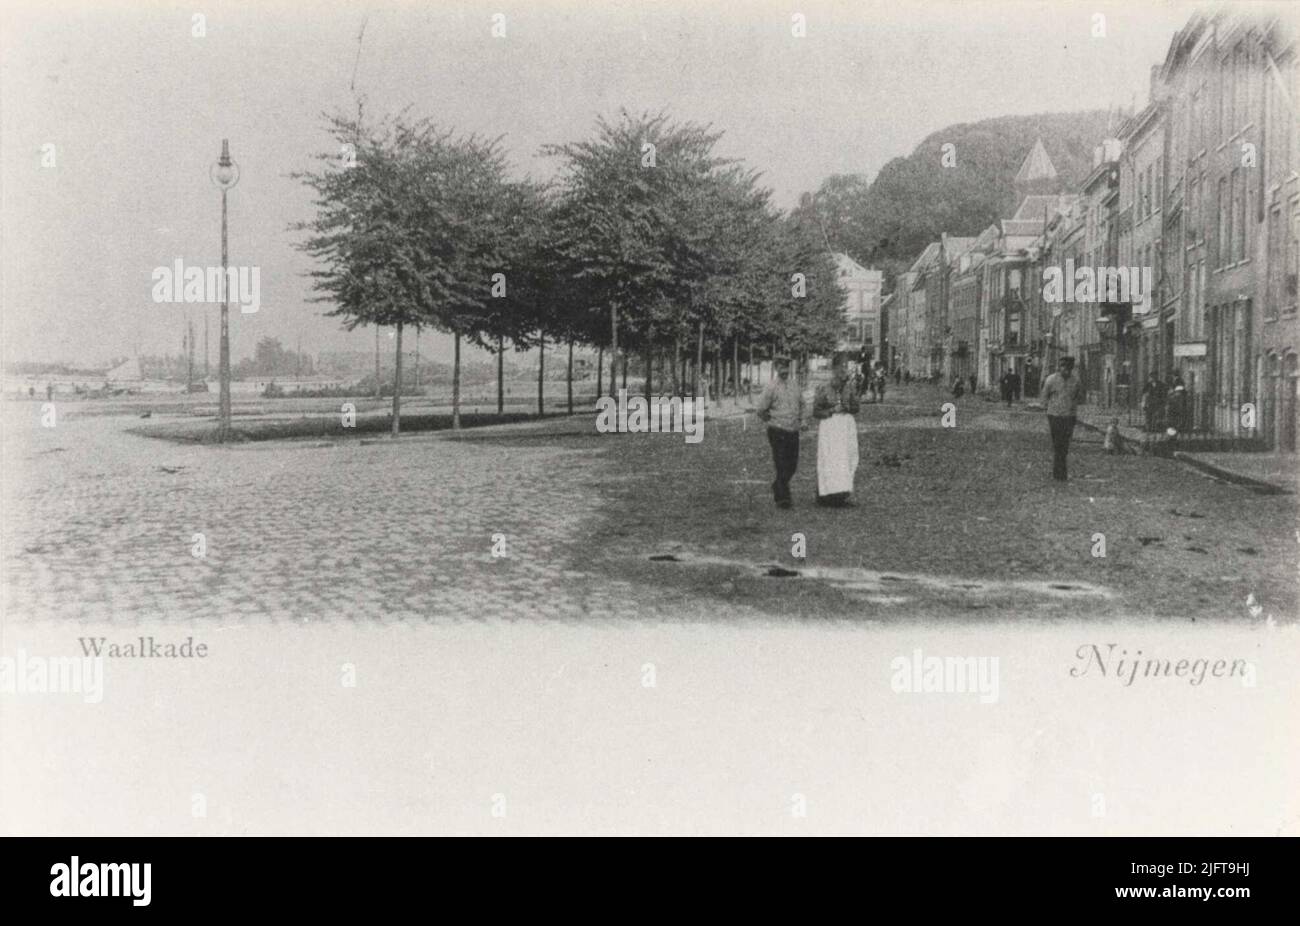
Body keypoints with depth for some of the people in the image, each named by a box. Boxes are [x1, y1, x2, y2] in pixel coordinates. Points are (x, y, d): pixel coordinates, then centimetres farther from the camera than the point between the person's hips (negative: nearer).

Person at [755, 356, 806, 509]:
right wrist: (771, 422, 3)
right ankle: (782, 498, -3)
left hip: (793, 432, 5)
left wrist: (799, 419, 17)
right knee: (782, 466, -8)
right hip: (778, 432, -5)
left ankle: (777, 488, 31)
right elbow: (761, 410, -5)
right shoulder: (771, 387, -8)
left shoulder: (795, 384, 9)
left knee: (792, 465, 9)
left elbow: (802, 403, 25)